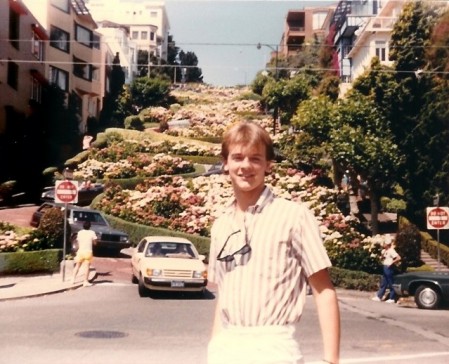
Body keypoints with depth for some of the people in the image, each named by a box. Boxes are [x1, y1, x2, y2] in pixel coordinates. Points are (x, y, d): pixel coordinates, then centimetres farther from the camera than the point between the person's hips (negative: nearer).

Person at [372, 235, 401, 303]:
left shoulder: (391, 251, -15)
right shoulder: (384, 251, 11)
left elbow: (398, 258, -23)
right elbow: (382, 257, 24)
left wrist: (392, 263, -19)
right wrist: (382, 257, 3)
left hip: (389, 268, -9)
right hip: (384, 268, 9)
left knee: (390, 284, -1)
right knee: (383, 283, 12)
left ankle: (392, 299, 5)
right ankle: (379, 297, 17)